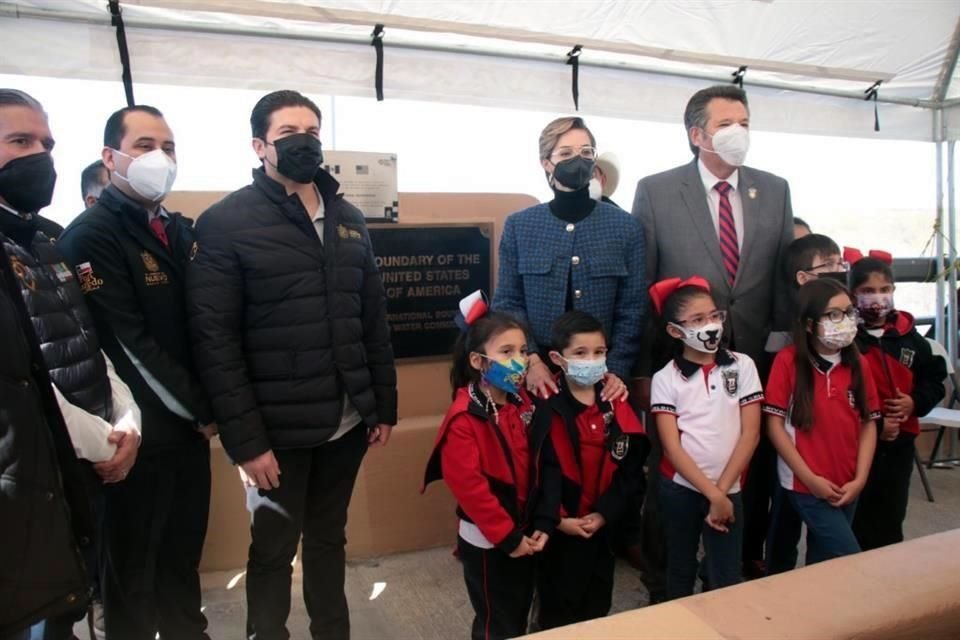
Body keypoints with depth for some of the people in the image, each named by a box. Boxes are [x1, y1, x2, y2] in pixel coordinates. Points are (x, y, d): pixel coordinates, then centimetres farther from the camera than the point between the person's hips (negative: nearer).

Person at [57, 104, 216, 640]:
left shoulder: (183, 231, 10)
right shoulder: (91, 235, -13)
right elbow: (129, 345, -18)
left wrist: (208, 406, 2)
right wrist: (202, 410, -11)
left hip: (189, 423, 7)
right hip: (140, 431, -6)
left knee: (185, 549, 20)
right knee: (134, 564, 11)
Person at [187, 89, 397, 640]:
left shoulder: (349, 219, 9)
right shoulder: (226, 223, -8)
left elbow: (375, 321, 10)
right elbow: (214, 340, -12)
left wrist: (385, 405, 8)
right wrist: (245, 439, -15)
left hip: (347, 422, 5)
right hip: (278, 429, -4)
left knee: (330, 539, 20)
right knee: (273, 551, 12)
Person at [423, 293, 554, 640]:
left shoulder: (522, 404, -1)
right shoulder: (464, 418, -23)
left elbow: (541, 466, 3)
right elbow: (468, 485, -24)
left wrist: (544, 522, -4)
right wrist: (506, 536, -17)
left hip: (524, 534, 6)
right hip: (487, 541, -6)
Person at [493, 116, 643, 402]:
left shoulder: (626, 226, 1)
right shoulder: (518, 226, 1)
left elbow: (632, 308, -1)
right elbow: (508, 303, 0)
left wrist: (617, 369, -10)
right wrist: (531, 360, -12)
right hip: (538, 372, 0)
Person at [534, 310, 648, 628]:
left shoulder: (616, 406, -2)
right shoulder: (547, 410, -15)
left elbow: (630, 469, -3)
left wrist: (604, 513, -11)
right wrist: (556, 519, -19)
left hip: (603, 525, 4)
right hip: (559, 527, -4)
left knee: (598, 606, 21)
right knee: (558, 609, 13)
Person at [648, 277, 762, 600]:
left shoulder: (742, 366, -2)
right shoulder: (665, 378, -6)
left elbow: (750, 433, -4)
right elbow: (671, 446, -8)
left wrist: (721, 490, -8)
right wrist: (711, 494, -14)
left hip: (729, 489, 0)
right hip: (680, 489, 0)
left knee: (727, 578, 1)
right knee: (681, 570, 16)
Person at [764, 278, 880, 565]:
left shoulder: (859, 364, 3)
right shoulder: (788, 361, -12)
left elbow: (868, 424, 5)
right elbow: (775, 424, -12)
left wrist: (859, 479, -4)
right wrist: (810, 478, -12)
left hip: (846, 487, 5)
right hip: (805, 485, -5)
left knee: (823, 558, 18)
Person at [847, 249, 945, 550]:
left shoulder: (907, 335, 3)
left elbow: (934, 378, 14)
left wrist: (916, 402, -5)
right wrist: (873, 425, -17)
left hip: (900, 442, 5)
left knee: (891, 519, 19)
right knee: (855, 522, 6)